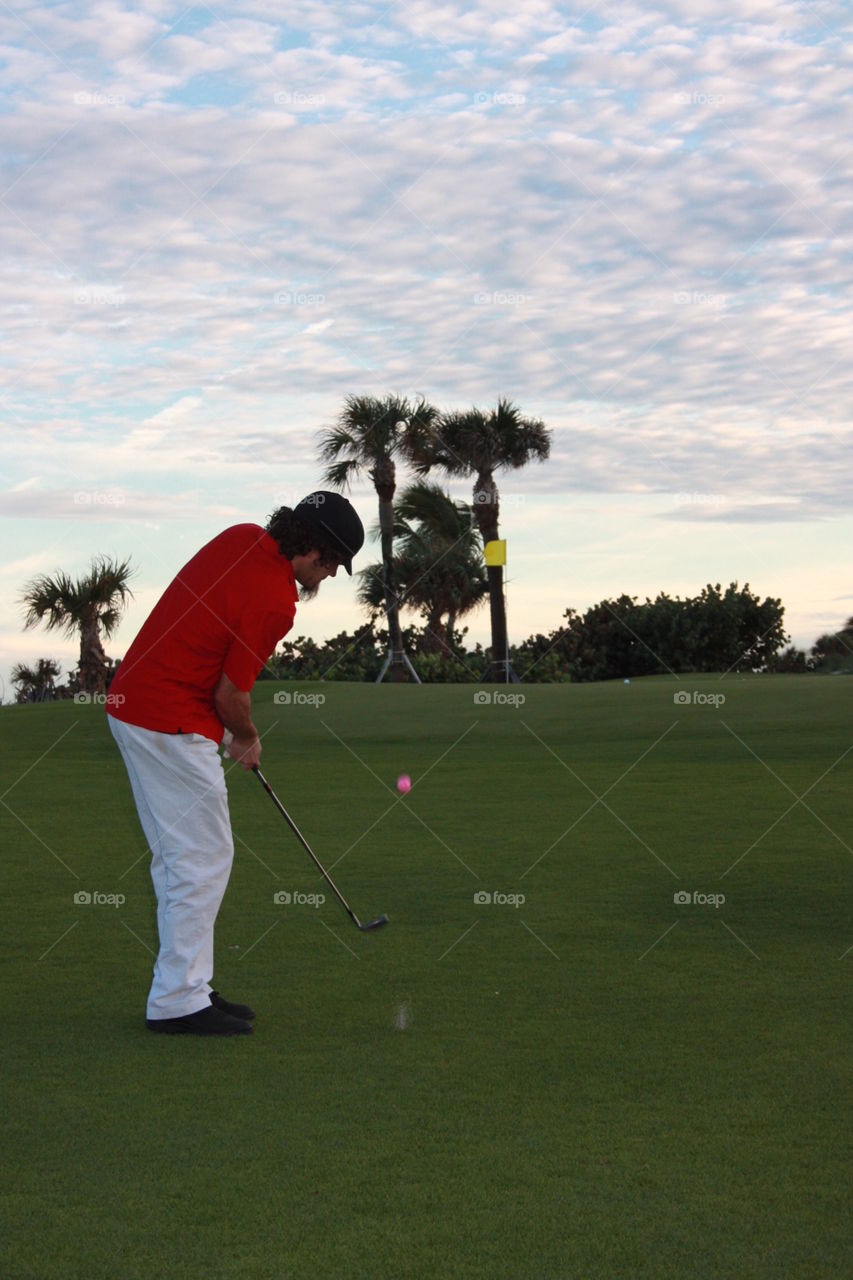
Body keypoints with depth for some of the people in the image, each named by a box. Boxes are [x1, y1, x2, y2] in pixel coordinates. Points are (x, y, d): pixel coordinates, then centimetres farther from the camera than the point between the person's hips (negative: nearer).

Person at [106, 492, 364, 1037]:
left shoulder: (243, 538, 5)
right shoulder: (275, 601, -21)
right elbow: (231, 694, -14)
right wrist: (248, 738, 7)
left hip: (132, 702, 10)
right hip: (173, 725, -10)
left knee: (180, 857, 15)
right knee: (204, 858, -3)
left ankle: (185, 987, 21)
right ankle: (177, 1001, 1)